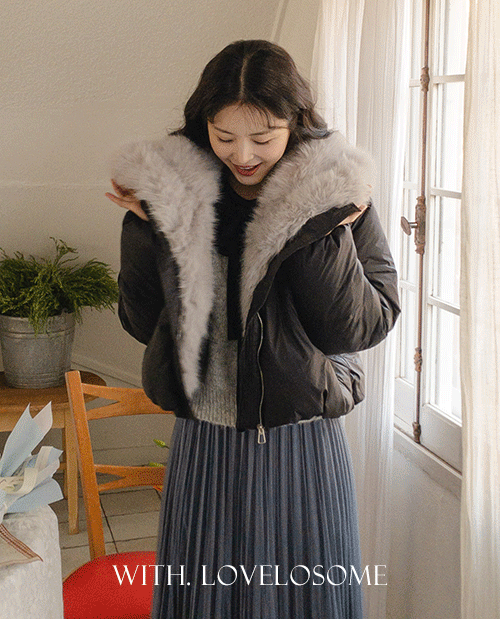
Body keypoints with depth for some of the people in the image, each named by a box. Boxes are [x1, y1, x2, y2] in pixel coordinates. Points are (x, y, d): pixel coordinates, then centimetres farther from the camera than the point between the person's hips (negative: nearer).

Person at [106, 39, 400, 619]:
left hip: (303, 447, -1)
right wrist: (145, 232, -9)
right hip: (202, 447, 2)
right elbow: (143, 325, 3)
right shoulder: (172, 200, -2)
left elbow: (364, 329, -10)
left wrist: (323, 233, -20)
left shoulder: (336, 198, -7)